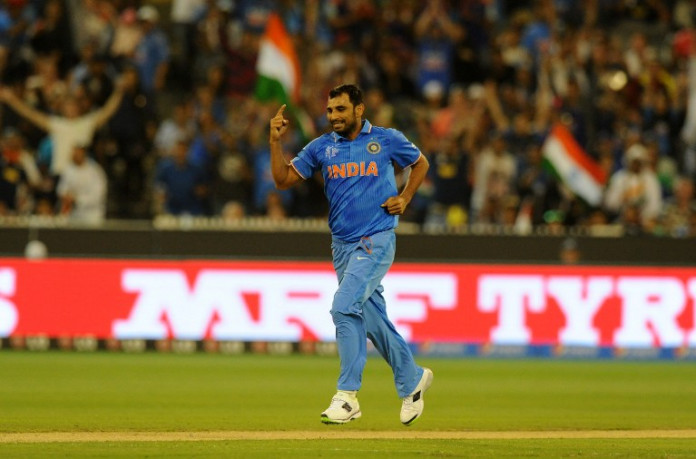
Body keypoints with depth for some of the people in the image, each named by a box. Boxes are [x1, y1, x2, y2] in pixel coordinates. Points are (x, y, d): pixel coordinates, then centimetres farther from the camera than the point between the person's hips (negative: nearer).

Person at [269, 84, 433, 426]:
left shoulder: (387, 140, -1)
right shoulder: (321, 147, 6)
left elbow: (420, 163, 15)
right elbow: (283, 179, 3)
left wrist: (404, 199, 1)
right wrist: (276, 141, -9)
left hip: (376, 241, -5)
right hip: (342, 245, 5)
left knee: (344, 307, -21)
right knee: (372, 319, 10)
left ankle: (348, 395, -18)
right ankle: (412, 379, 31)